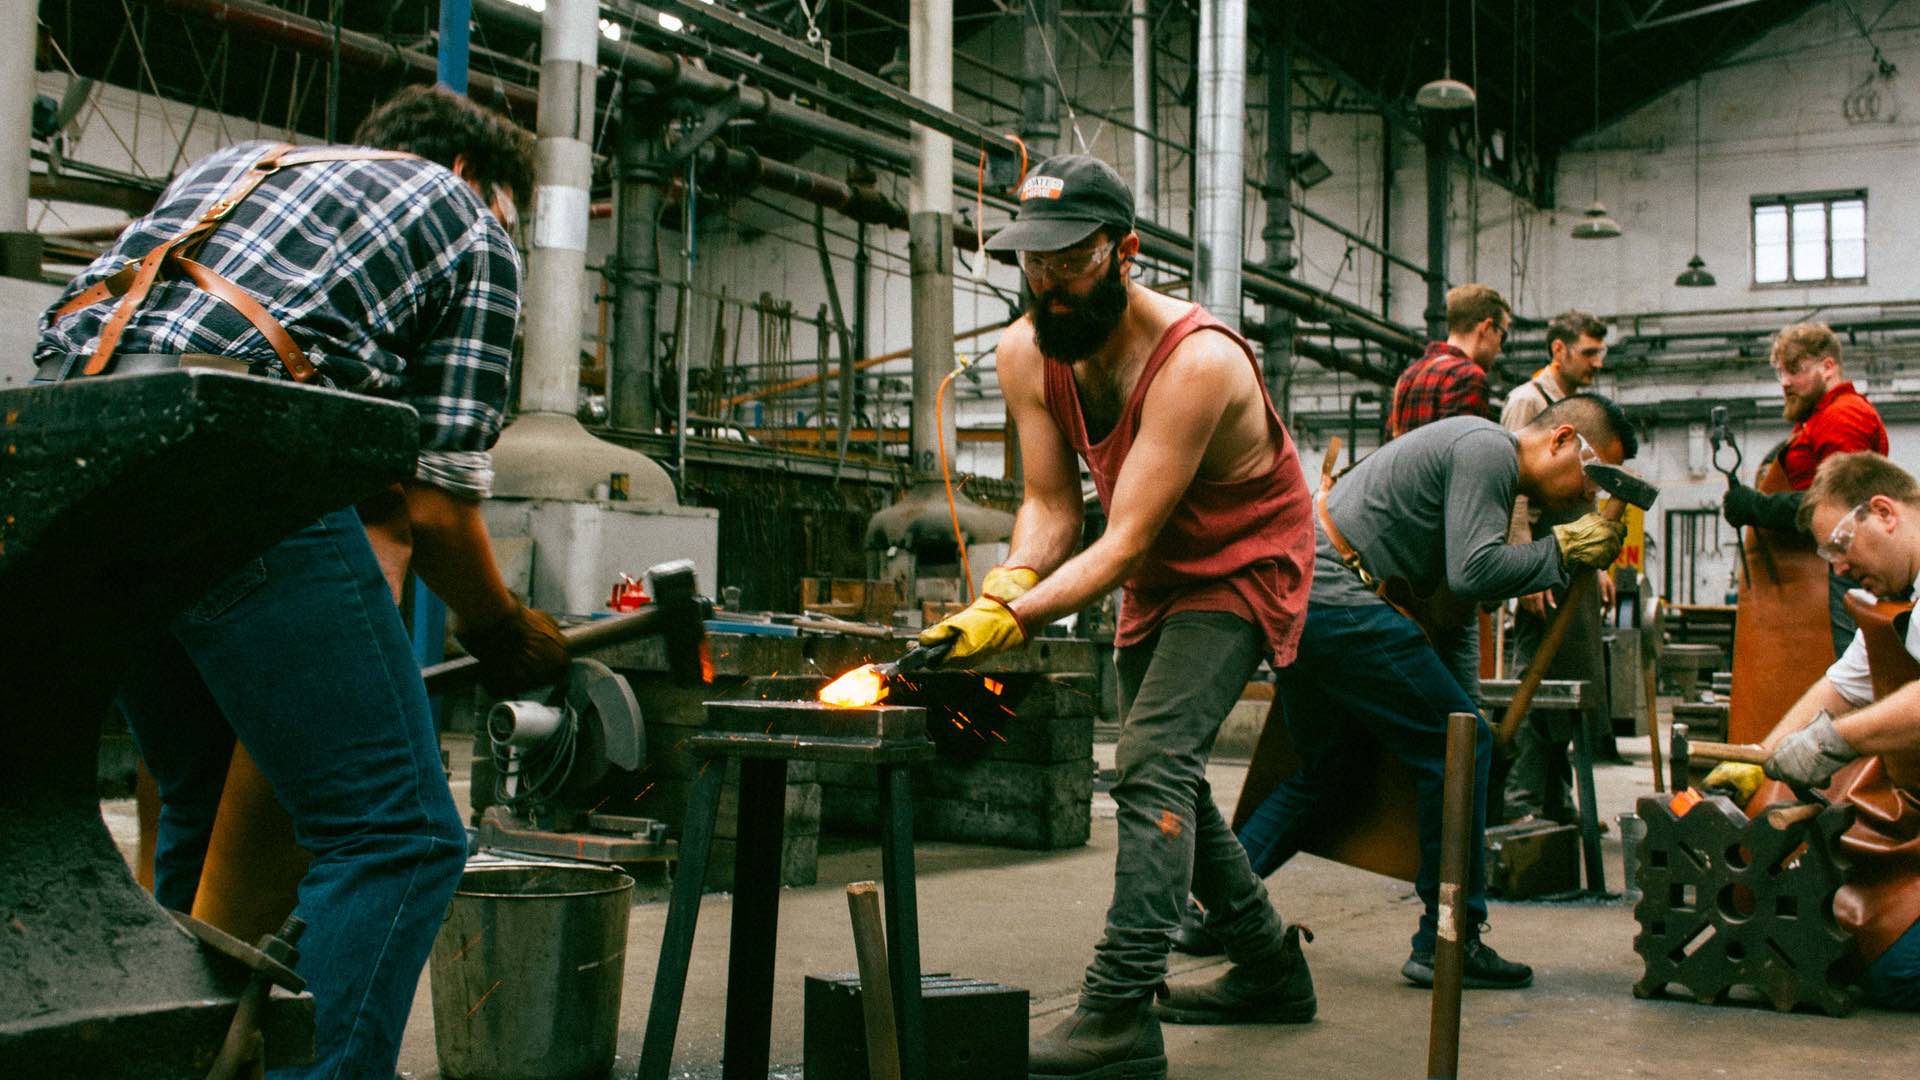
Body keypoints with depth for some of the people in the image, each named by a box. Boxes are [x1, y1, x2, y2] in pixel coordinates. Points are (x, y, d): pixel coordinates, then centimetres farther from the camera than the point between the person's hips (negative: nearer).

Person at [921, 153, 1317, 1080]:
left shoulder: (1196, 361, -33)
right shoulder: (1025, 353, -13)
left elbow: (1126, 542, -35)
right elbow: (1051, 506, -10)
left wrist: (1015, 621, -45)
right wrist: (1004, 588, -30)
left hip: (1242, 566, -8)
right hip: (1154, 577, 8)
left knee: (1154, 762, -23)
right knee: (1163, 776, 15)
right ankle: (1270, 967, 32)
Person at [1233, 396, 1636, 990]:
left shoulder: (1482, 458, 24)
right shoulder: (1488, 449, -8)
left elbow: (1453, 612, 25)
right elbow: (1475, 573, -21)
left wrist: (1465, 713, 23)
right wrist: (1564, 550, -7)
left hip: (1297, 598, 11)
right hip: (1339, 601, -11)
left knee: (1333, 771, 20)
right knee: (1457, 747, -4)